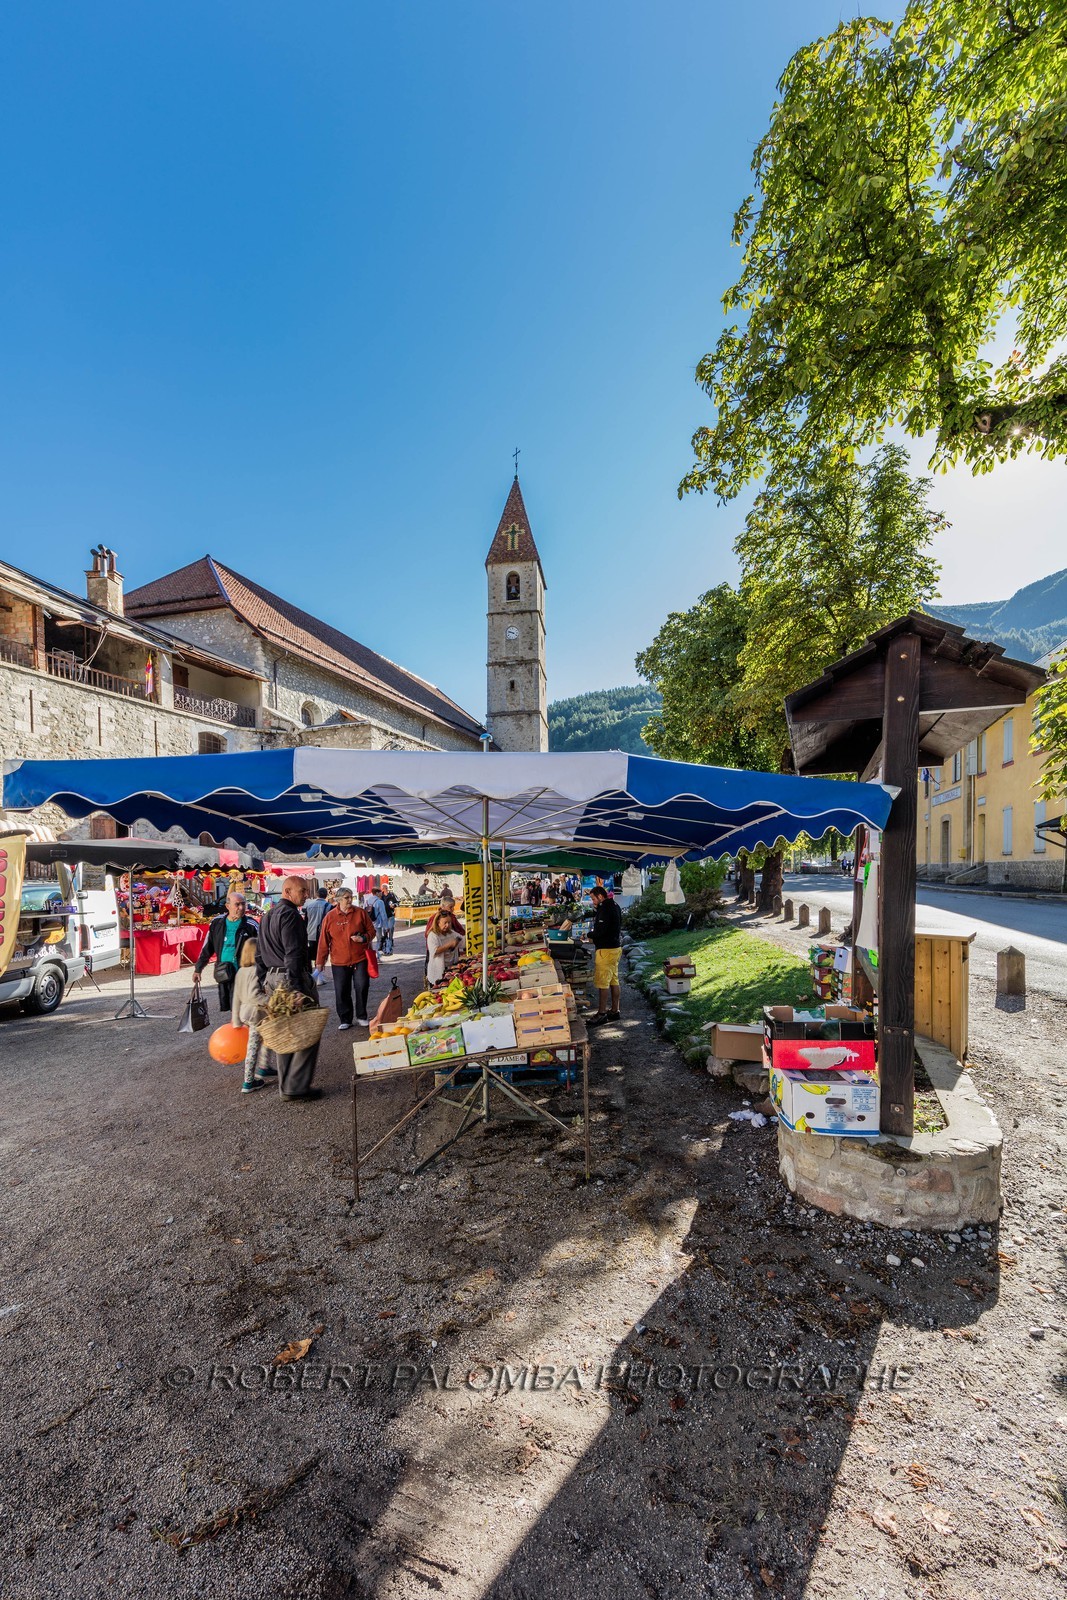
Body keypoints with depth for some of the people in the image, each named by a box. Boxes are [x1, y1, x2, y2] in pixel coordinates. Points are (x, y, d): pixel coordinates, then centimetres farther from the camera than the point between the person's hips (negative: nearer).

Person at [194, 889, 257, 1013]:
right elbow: (207, 948, 14)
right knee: (224, 1007, 11)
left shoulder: (250, 925, -7)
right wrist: (198, 969, 15)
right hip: (222, 974, 4)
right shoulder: (217, 923, 3)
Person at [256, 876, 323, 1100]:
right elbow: (293, 954, -20)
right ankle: (296, 1087, 0)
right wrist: (296, 989, -22)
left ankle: (285, 1087, 24)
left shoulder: (267, 916, 17)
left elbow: (259, 954, 21)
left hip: (272, 979, 10)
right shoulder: (290, 915, -14)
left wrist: (264, 983, 23)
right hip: (293, 979, -10)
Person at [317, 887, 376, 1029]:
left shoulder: (360, 913, -2)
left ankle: (362, 1016, 19)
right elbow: (324, 940, 2)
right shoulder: (330, 917, -2)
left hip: (360, 959, 0)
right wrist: (321, 960, 4)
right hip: (339, 962, 0)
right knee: (341, 992, 6)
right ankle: (345, 1020, 21)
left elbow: (371, 930, 5)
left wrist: (364, 938, -16)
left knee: (362, 987, 0)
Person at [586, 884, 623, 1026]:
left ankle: (601, 1014, 3)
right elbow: (596, 915, 19)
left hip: (606, 950, -10)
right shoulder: (614, 906, 12)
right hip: (615, 947, 10)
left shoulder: (605, 909, -19)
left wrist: (588, 935, -6)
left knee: (602, 982, -3)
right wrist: (596, 908, 4)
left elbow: (600, 931, -24)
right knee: (614, 981, 14)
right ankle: (615, 1011, 21)